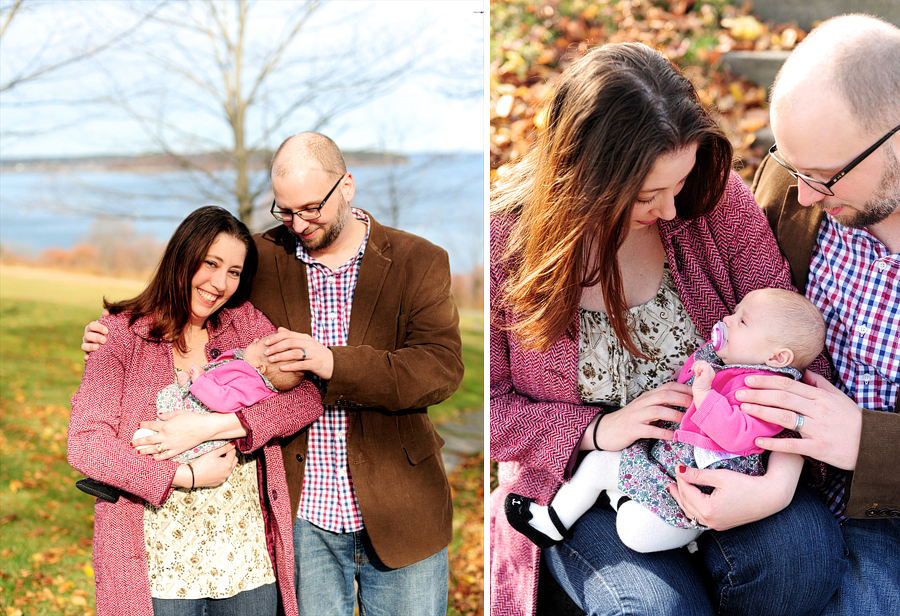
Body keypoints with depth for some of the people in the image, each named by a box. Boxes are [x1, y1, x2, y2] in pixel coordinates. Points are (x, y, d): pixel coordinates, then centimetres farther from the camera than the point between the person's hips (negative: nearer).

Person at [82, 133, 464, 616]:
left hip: (399, 517, -1)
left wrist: (335, 363, -24)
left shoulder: (419, 261, -3)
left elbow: (442, 367, -14)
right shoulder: (260, 259, 2)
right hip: (302, 517, 1)